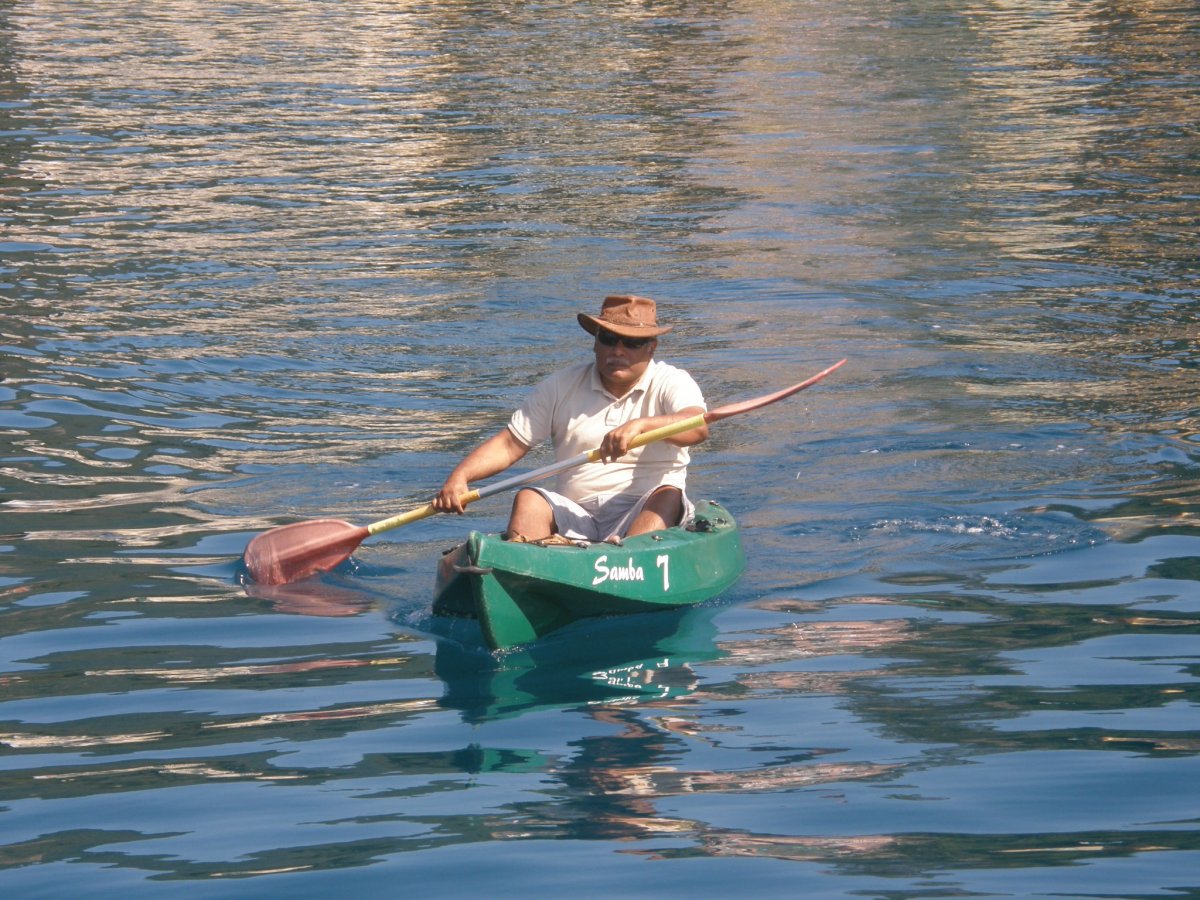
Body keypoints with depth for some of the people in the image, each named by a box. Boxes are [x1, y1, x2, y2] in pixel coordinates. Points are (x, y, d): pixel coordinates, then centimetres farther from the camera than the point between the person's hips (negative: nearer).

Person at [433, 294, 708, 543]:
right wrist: (460, 476, -9)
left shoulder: (670, 383, 3)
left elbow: (698, 427, -19)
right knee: (529, 500, -23)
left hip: (643, 514, -2)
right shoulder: (562, 387, 11)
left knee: (668, 496, -31)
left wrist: (642, 425, -38)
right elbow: (509, 444, 8)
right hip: (576, 518, 2)